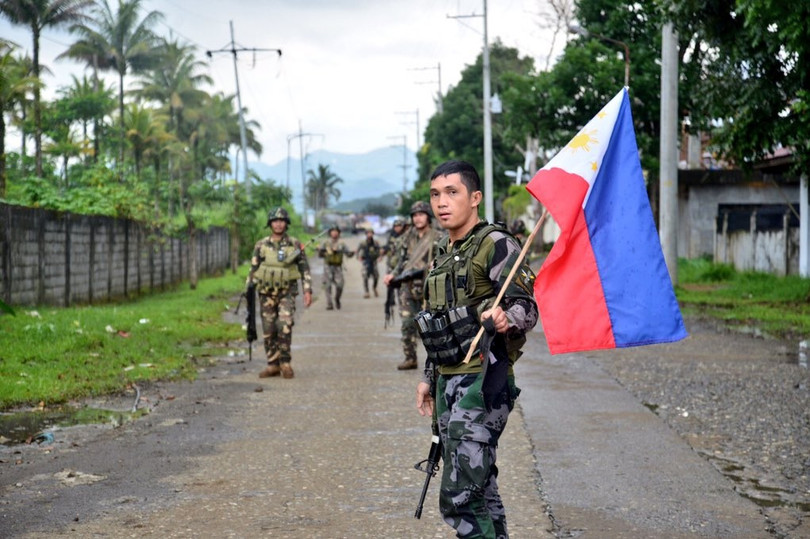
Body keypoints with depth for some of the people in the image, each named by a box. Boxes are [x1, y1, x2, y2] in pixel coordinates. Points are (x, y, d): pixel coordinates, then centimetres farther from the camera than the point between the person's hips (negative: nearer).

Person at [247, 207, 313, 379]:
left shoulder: (295, 245, 0)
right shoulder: (261, 245, 3)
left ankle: (285, 363, -5)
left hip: (287, 292, -2)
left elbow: (304, 269, 4)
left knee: (285, 326, -18)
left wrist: (308, 291, -4)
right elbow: (253, 269, 7)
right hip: (266, 293, 2)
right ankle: (273, 365, 12)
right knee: (268, 331, 3)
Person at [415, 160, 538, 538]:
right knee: (479, 491, 12)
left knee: (459, 497, -15)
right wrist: (429, 377, 25)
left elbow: (527, 308, -16)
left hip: (483, 380, -9)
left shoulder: (496, 244, -8)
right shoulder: (443, 254, 18)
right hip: (448, 382, 9)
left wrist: (505, 319, -36)